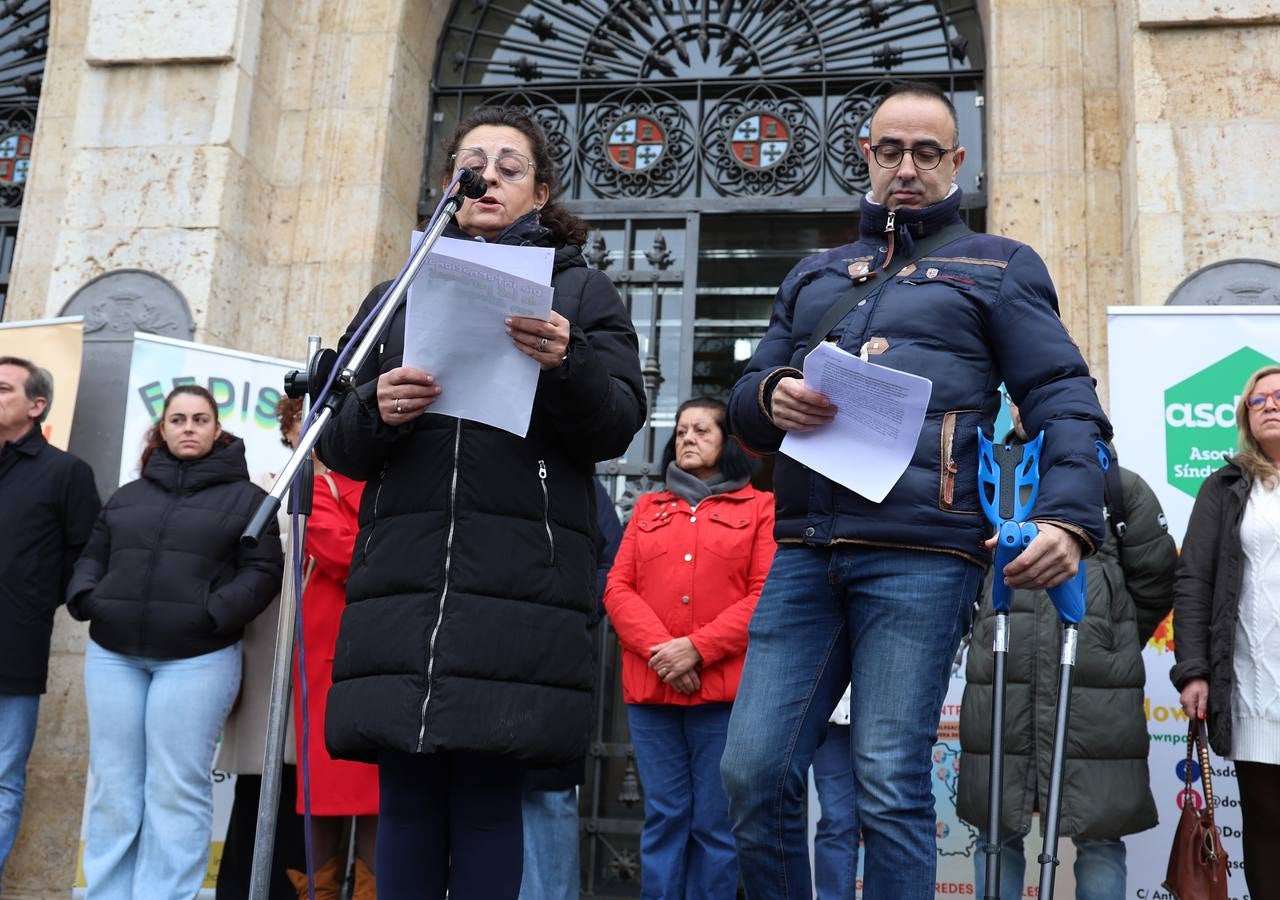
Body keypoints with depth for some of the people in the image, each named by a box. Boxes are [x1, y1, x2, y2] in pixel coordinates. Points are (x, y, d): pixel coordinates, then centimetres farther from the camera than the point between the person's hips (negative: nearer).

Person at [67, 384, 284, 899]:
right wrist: (84, 598, -1)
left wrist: (214, 613, -16)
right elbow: (93, 557, 20)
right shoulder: (128, 496, 18)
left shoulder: (244, 497, 6)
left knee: (176, 793, -3)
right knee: (113, 789, 6)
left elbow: (262, 571, -2)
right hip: (112, 655, 4)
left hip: (198, 659, -4)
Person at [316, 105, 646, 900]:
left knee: (488, 795, -3)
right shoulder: (397, 297, 20)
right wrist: (375, 412, -10)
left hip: (518, 585, -2)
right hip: (403, 579, 3)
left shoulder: (580, 290, 13)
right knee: (406, 799, 3)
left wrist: (567, 365, -20)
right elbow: (337, 445, 13)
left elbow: (619, 425, 0)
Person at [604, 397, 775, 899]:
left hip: (724, 688, -3)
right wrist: (657, 648, -9)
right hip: (649, 687, 3)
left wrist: (697, 649, -13)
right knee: (663, 818, 5)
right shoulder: (648, 508, 19)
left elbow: (766, 594, -3)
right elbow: (618, 588, 8)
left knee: (715, 823, 0)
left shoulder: (760, 507, 8)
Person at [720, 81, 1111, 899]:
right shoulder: (813, 275, 26)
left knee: (891, 785, -4)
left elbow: (1065, 401, 3)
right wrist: (770, 397, -4)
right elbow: (745, 400, 21)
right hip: (805, 550, 4)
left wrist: (1069, 516, -15)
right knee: (755, 771, 1)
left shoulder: (1000, 266, 13)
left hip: (921, 554, -4)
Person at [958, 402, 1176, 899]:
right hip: (1000, 684, 1)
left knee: (1099, 831, 4)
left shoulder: (1119, 484, 9)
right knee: (997, 827, 7)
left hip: (1096, 689, -1)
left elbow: (1155, 578, 13)